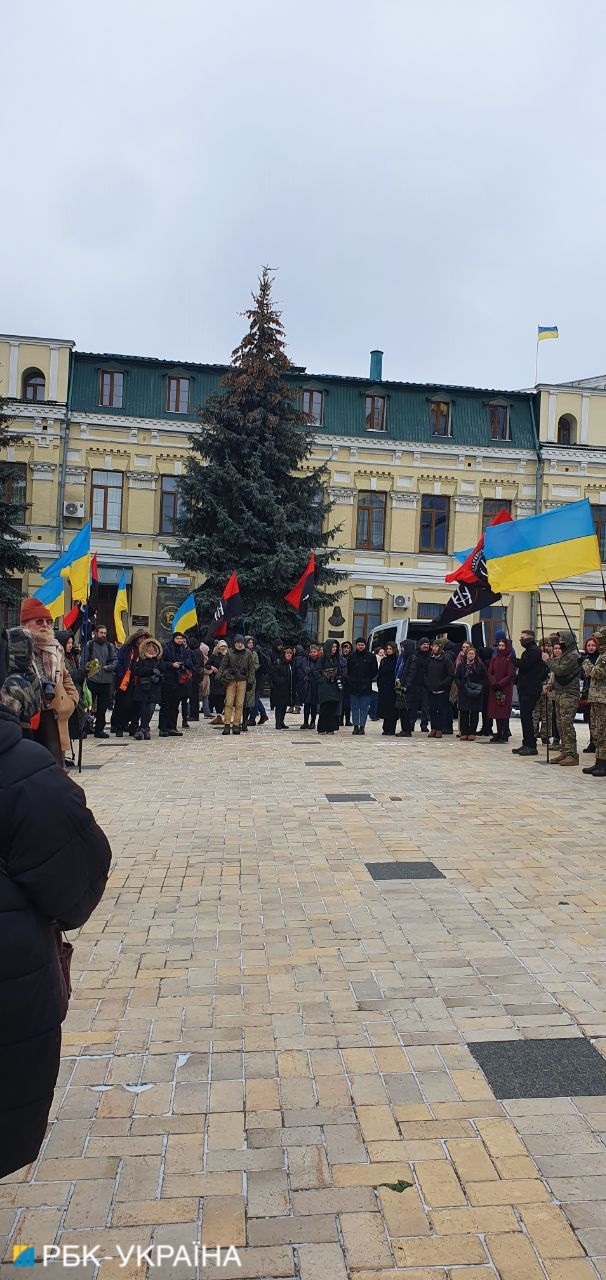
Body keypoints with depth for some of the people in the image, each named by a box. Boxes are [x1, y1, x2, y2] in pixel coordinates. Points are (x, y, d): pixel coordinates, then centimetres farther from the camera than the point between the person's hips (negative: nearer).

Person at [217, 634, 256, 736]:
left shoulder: (248, 653, 5)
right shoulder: (229, 652, 4)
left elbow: (252, 668, 7)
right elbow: (222, 665, 8)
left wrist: (250, 681, 0)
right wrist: (218, 677, 1)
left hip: (242, 681, 0)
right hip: (231, 680, 0)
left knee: (240, 704, 0)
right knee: (229, 703, -6)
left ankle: (236, 725, 5)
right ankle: (227, 725, -5)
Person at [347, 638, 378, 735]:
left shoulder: (371, 656, 1)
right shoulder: (351, 656, 7)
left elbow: (375, 671, 5)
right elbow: (348, 670, 14)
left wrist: (368, 679, -1)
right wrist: (350, 680, 4)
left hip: (366, 687, -2)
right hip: (353, 686, 2)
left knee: (364, 707, 1)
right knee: (354, 707, 5)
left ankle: (362, 726, 5)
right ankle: (356, 726, 10)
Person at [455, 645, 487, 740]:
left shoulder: (480, 665, 3)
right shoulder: (461, 665, 7)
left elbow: (485, 678, 5)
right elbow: (457, 677, 9)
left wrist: (480, 687, -9)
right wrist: (461, 686, -7)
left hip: (476, 693, -1)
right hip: (464, 693, 1)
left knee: (474, 713, 1)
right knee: (463, 712, -2)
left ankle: (472, 733, 6)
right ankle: (464, 732, 4)